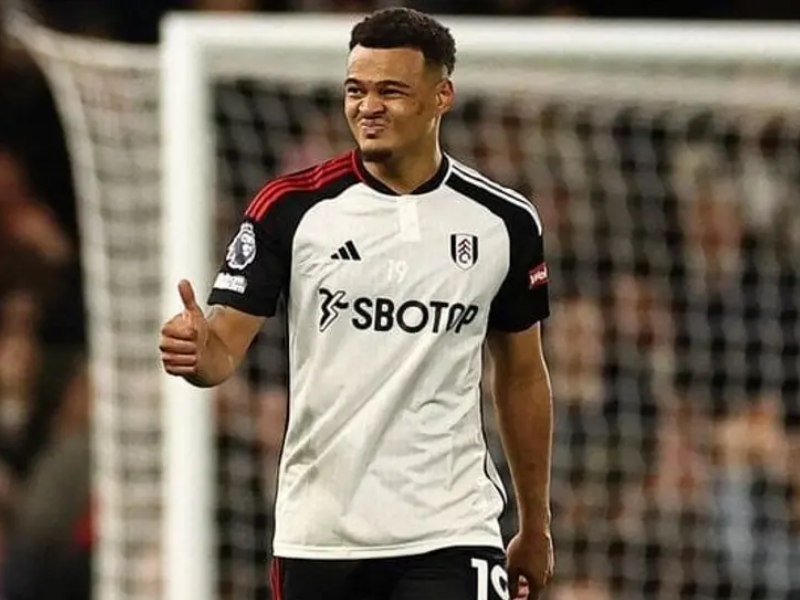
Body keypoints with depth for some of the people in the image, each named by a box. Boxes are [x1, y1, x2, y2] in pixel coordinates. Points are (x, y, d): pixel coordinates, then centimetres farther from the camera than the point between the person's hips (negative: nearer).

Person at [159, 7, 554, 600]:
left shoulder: (504, 222, 3)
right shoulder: (292, 207, -2)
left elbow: (521, 374, 13)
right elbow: (226, 344, -4)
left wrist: (536, 527, 16)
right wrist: (197, 351, -29)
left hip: (448, 534, -1)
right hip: (319, 532, 1)